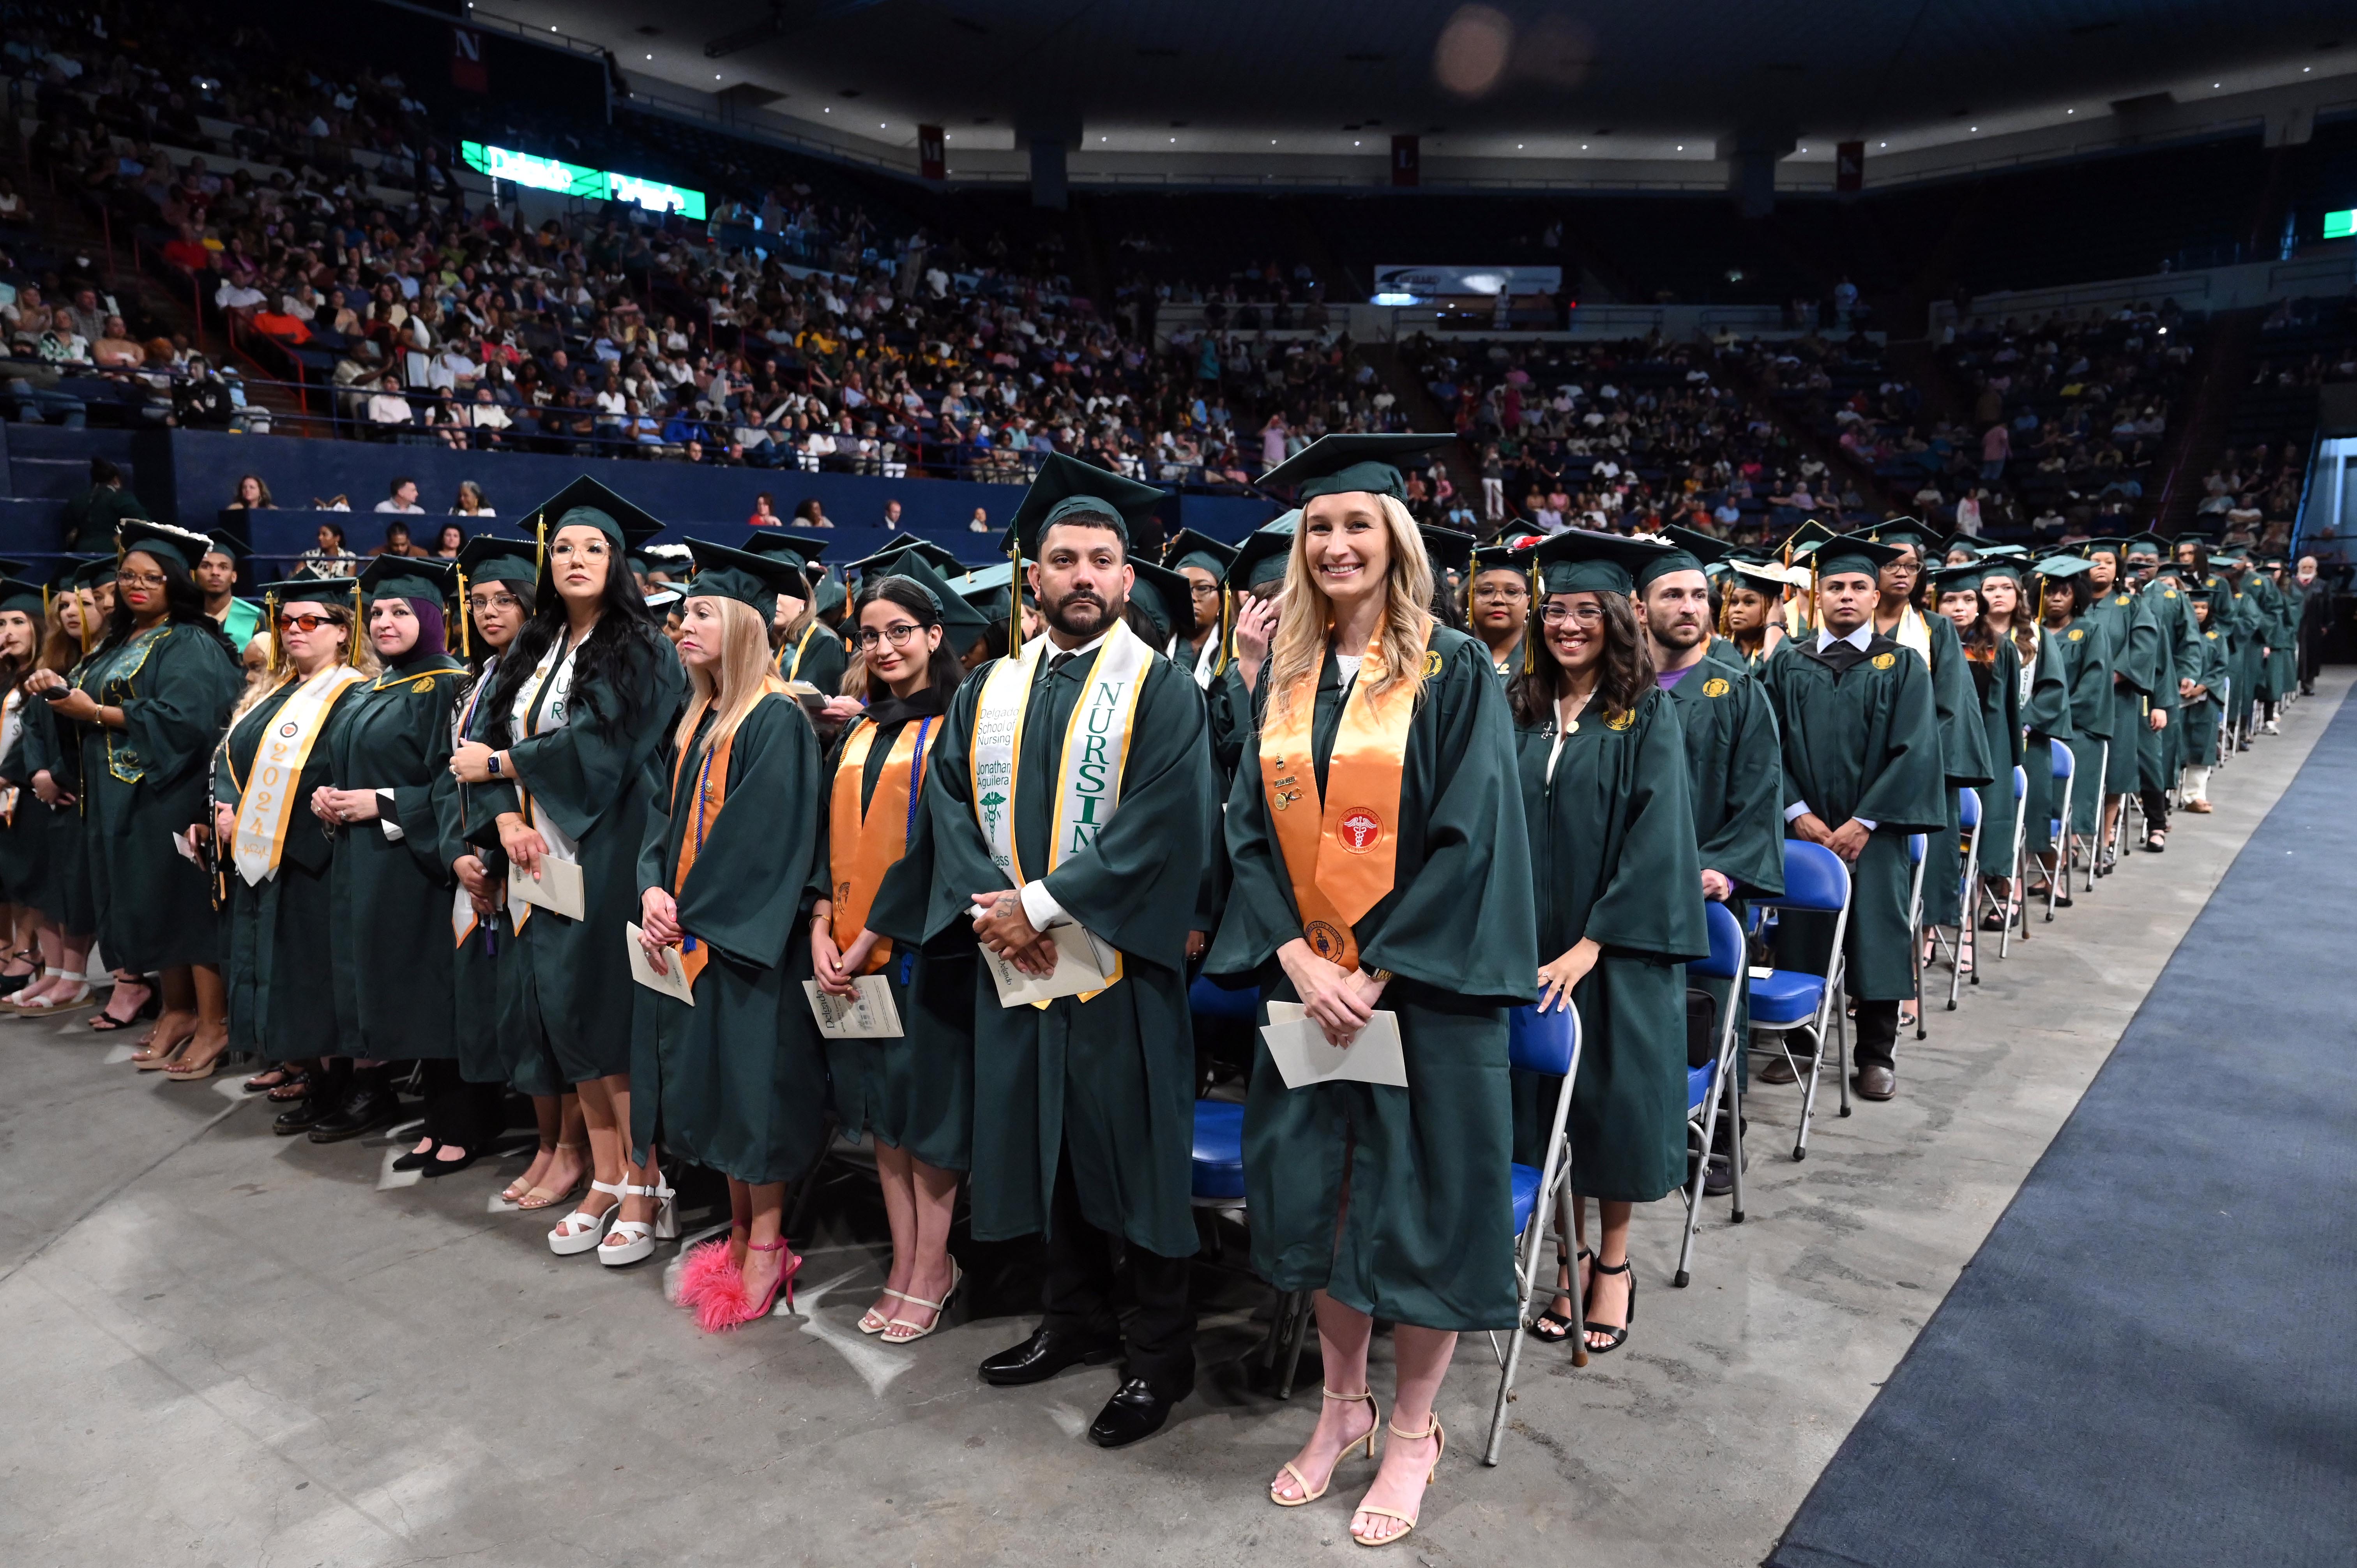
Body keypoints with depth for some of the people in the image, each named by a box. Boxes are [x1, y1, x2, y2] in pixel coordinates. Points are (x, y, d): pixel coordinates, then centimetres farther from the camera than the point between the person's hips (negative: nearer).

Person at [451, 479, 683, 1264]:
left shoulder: (639, 651, -7)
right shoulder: (534, 651, 14)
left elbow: (594, 745, -15)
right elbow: (497, 740, 8)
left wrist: (494, 765, -4)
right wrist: (509, 821, -9)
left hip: (609, 859, -7)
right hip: (547, 858, 7)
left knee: (614, 1020, -5)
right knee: (569, 1015, 9)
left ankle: (644, 1191, 7)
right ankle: (605, 1183, 20)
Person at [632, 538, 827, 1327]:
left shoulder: (777, 722, -13)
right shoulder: (696, 719, 13)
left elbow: (762, 841, -19)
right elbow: (667, 813, 12)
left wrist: (692, 915, -16)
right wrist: (654, 888, -6)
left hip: (743, 938, -8)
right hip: (688, 933, 8)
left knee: (753, 1081, -1)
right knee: (712, 1084, 13)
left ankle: (767, 1247, 12)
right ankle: (739, 1233, 26)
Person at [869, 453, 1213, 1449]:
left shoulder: (1160, 688, -6)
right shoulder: (990, 690, 11)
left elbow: (1161, 825, -16)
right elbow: (948, 800, 6)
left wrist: (1043, 904, -18)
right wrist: (988, 903, -11)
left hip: (1119, 964, -5)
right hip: (1011, 957, 5)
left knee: (1134, 1151, 3)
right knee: (1043, 1142, 15)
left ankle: (1160, 1356, 20)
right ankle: (1076, 1319, 34)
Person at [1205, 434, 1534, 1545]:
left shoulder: (1455, 673, -6)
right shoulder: (1282, 680, 8)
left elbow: (1470, 836, -12)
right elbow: (1251, 829, 5)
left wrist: (1376, 971, -17)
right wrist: (1297, 957, -10)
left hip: (1420, 984, -4)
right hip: (1306, 983, 4)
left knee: (1422, 1203, 5)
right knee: (1315, 1193, 11)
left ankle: (1412, 1431, 25)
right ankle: (1344, 1403, 33)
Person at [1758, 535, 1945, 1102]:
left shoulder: (1903, 666, 2)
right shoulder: (1787, 665, 6)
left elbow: (1915, 752, -5)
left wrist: (1864, 823, -13)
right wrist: (1798, 813, -11)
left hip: (1874, 833, -1)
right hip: (1802, 829, 1)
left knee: (1876, 940, 4)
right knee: (1799, 938, 5)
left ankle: (1877, 1055, 16)